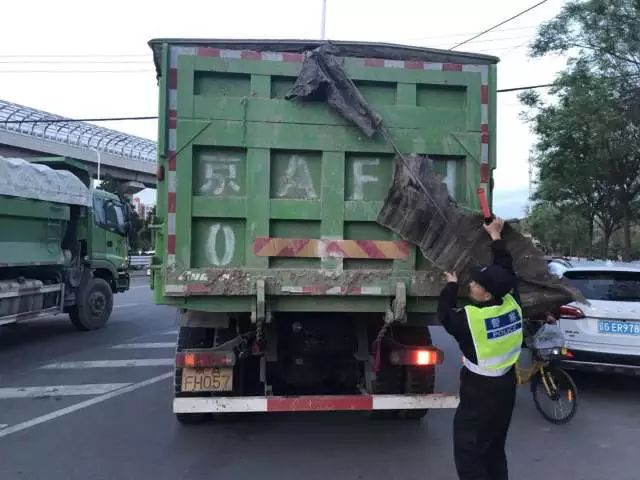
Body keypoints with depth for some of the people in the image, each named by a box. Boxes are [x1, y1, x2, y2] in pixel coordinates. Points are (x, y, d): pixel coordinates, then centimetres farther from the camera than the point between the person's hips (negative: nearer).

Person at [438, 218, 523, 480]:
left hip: (481, 391, -8)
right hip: (506, 386, 8)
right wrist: (496, 237, 18)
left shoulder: (470, 319, -23)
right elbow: (506, 271, 9)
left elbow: (445, 315, -2)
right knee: (495, 449, 22)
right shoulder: (512, 304, -7)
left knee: (468, 452, 0)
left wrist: (451, 285, 11)